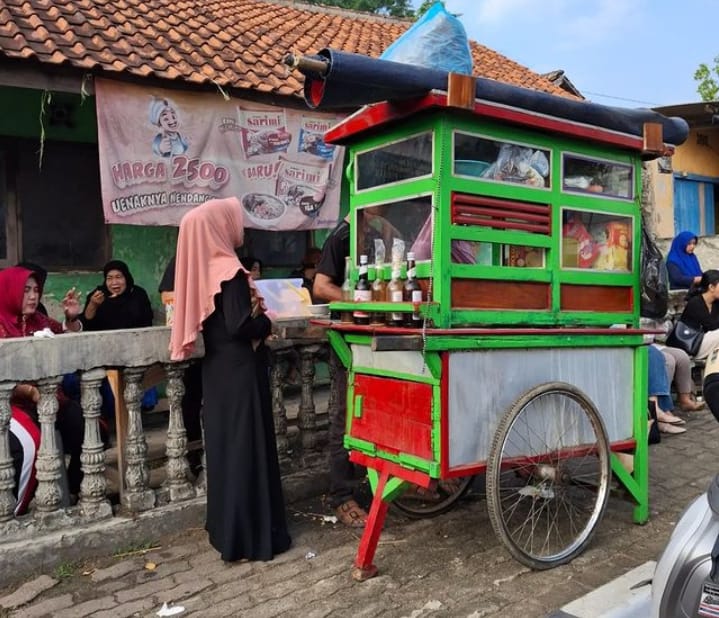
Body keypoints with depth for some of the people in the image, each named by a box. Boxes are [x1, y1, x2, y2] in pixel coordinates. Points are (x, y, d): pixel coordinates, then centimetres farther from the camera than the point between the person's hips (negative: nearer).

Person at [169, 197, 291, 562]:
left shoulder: (204, 269, 7)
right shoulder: (229, 271, -19)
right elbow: (240, 326, -25)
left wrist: (252, 302, 9)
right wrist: (267, 321, -7)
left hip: (217, 370, 9)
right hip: (239, 372, -9)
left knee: (224, 445, 16)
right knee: (245, 448, -1)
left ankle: (225, 528, 28)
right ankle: (251, 535, 9)